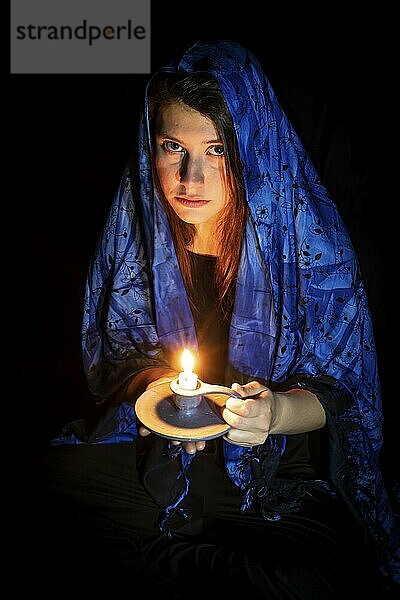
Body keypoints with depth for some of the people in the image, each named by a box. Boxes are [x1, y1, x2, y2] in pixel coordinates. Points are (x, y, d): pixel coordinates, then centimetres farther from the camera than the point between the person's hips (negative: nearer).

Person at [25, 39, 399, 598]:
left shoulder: (308, 231, -16)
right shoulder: (136, 219, -8)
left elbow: (335, 389, -11)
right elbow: (120, 352, 2)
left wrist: (277, 412, -33)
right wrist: (153, 389, -21)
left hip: (281, 456, -1)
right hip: (156, 445, 2)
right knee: (60, 479, -22)